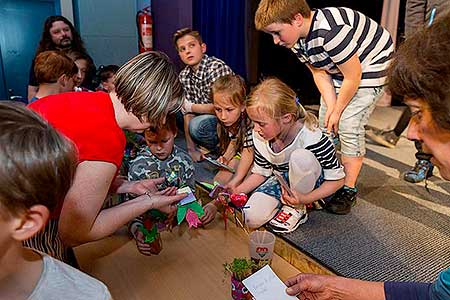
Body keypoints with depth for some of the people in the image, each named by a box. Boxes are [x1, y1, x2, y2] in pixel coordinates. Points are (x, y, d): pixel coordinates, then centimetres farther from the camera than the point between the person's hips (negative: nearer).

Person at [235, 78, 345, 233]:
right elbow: (260, 173, 0)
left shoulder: (312, 139, -30)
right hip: (281, 180, 3)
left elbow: (337, 179, -21)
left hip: (309, 181, -3)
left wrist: (304, 199, -32)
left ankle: (297, 209, -12)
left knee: (301, 156, -38)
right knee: (250, 219, -21)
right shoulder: (260, 137, -13)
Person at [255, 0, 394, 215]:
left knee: (349, 126, -16)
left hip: (370, 65, -8)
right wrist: (331, 108, -14)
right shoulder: (297, 40, -10)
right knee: (325, 125, 5)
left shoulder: (331, 31, -37)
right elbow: (320, 73, -4)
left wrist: (338, 111, -15)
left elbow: (353, 77, -27)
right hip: (338, 68, 8)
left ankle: (348, 189, -2)